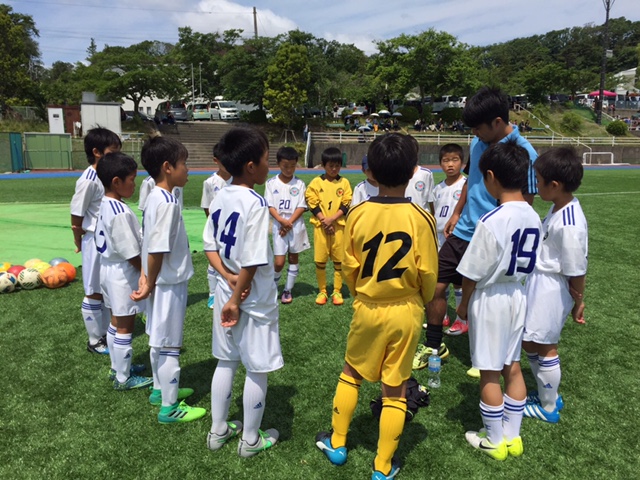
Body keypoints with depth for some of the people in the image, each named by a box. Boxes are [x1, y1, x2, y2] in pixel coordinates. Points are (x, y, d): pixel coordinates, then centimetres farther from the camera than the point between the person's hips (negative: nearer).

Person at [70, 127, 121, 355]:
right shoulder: (88, 180, -20)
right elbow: (76, 214, -12)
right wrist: (79, 242, 1)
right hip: (96, 241, -7)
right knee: (95, 292, 7)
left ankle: (107, 334, 31)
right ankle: (95, 340, 22)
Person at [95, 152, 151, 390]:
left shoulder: (105, 205, 4)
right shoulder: (120, 213, -26)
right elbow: (131, 254, -24)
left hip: (109, 269, 10)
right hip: (123, 274, -10)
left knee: (116, 322, 21)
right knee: (125, 327, 3)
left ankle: (118, 367, 36)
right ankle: (123, 378, 17)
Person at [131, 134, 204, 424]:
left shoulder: (153, 197, 6)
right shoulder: (168, 202, -23)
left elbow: (148, 243, 7)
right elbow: (157, 249, -24)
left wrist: (146, 277, 4)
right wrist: (150, 284, -14)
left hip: (160, 282, 9)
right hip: (170, 283, -9)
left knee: (158, 341, 21)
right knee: (169, 346, 2)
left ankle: (161, 389, 38)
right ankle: (170, 408, 16)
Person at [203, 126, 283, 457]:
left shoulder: (220, 198, 2)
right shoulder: (256, 204, -22)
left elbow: (209, 246, 6)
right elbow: (252, 262, -24)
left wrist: (228, 277, -4)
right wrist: (236, 300, -14)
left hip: (225, 292, 8)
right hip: (254, 301, -8)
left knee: (226, 363, 20)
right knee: (256, 370, 10)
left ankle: (218, 431, 36)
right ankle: (251, 440, 26)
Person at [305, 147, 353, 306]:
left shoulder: (344, 182, 4)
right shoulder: (316, 182, 2)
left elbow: (346, 204, -2)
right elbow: (313, 204, -2)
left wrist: (332, 219, -14)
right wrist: (324, 221, -12)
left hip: (339, 226, 1)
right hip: (320, 226, 0)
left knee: (339, 259, 4)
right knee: (320, 260, 2)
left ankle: (337, 291, 15)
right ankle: (322, 291, 16)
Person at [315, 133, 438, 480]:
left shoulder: (357, 214, -11)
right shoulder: (420, 218, -14)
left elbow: (350, 267, -3)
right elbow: (428, 273, -8)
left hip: (367, 309, 1)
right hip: (406, 311, 0)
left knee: (351, 373, 22)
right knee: (395, 388, 12)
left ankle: (337, 444, 36)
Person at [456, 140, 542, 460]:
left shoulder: (491, 221, -24)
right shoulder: (533, 218, -2)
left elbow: (472, 272, -17)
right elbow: (529, 265, 7)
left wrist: (464, 303, -3)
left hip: (489, 299, -7)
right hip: (518, 296, 7)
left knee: (489, 372, 8)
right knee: (512, 367, 17)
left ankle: (494, 440, 23)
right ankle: (512, 436, 31)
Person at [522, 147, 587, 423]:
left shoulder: (570, 225, -28)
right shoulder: (559, 209, 1)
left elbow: (576, 272, -19)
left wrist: (578, 303, -6)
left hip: (551, 291, -9)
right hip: (538, 284, 9)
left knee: (545, 348, 8)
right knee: (528, 343, 20)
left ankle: (549, 408, 29)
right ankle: (546, 394, 40)